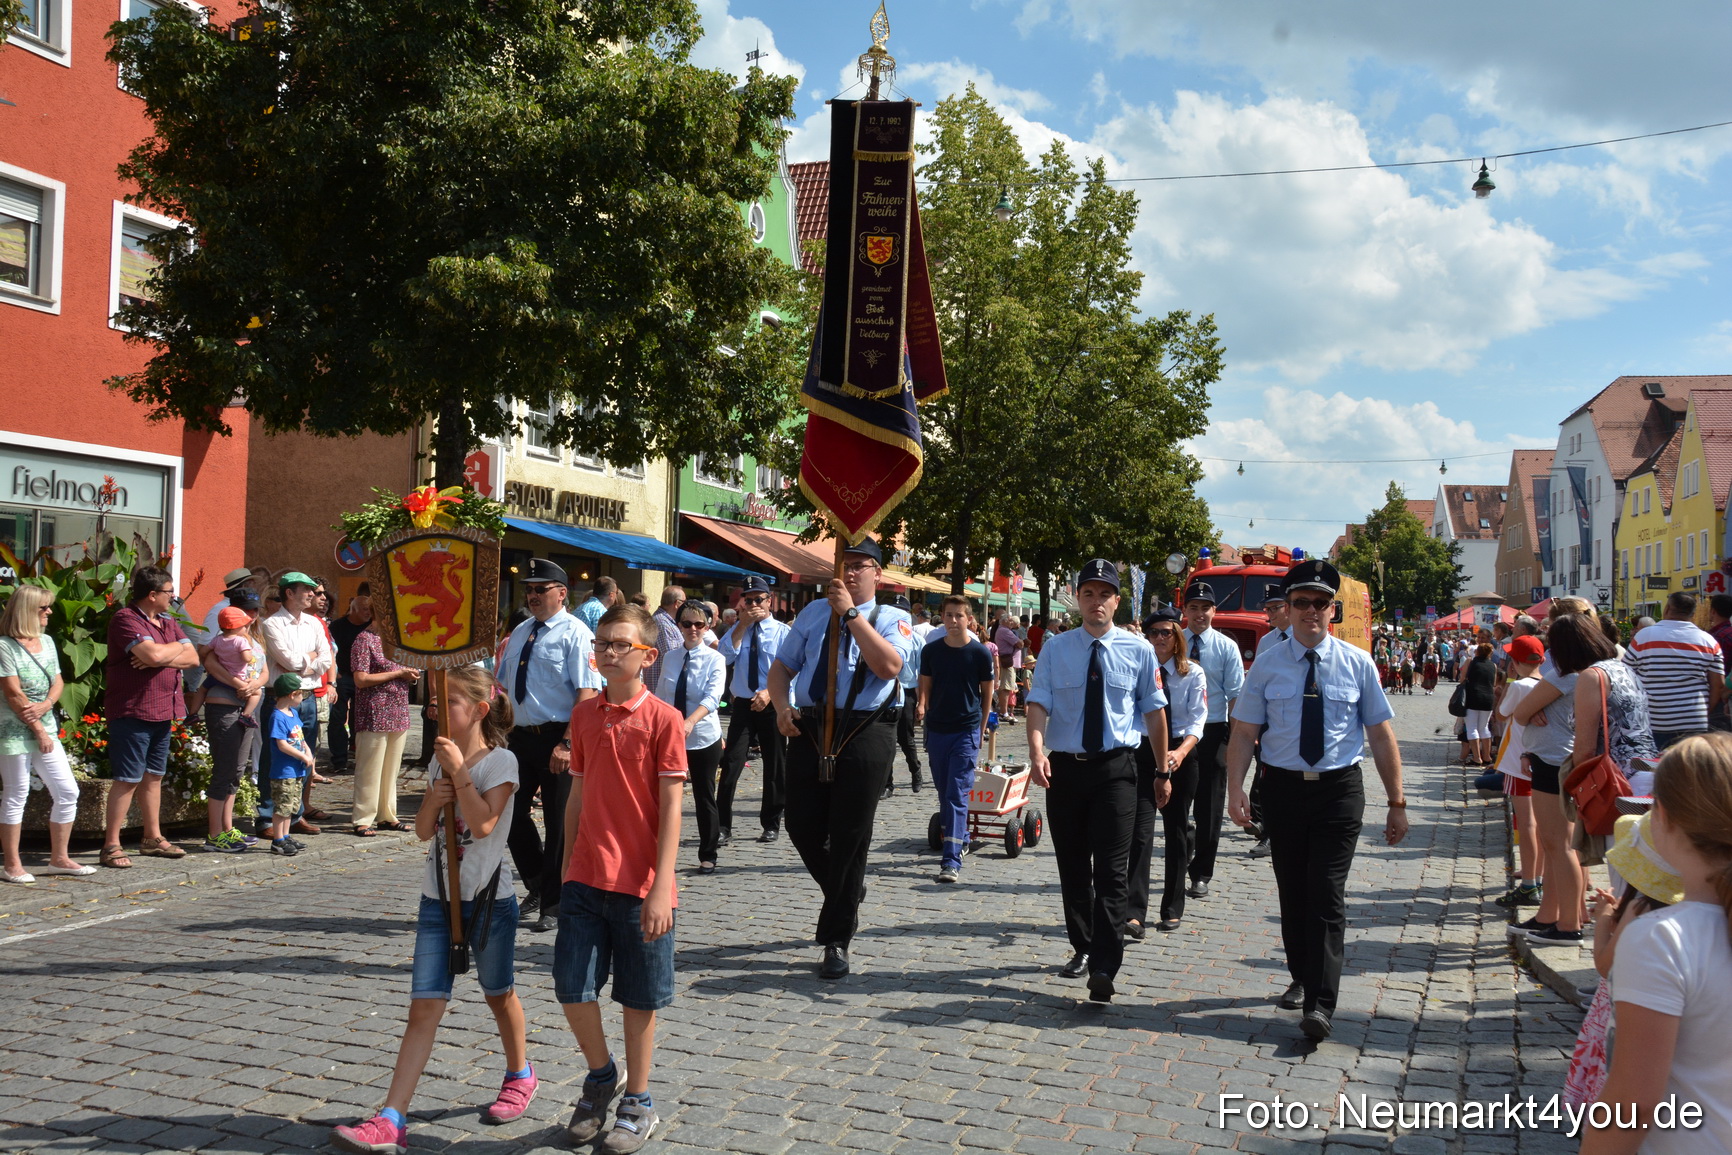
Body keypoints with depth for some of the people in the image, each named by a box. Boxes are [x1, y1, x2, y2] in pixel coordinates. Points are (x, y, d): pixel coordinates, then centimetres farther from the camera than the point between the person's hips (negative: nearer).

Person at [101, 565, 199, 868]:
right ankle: (111, 846, 2)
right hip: (132, 712, -8)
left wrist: (160, 658, -13)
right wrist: (177, 647, -5)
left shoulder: (168, 622, 14)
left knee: (154, 776, 14)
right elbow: (153, 653, -25)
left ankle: (153, 838, 23)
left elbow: (192, 658, 5)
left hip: (163, 712, 8)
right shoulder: (126, 619, -12)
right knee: (128, 780, -5)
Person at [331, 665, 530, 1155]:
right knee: (424, 1007, -1)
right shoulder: (441, 759, 8)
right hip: (438, 897, 5)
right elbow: (423, 830, 9)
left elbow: (483, 824, -23)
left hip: (488, 898, -5)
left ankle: (520, 1075, 38)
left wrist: (459, 771, -21)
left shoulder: (501, 761, -11)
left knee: (499, 994, 13)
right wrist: (435, 800, -11)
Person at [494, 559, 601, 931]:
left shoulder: (575, 633, -10)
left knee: (559, 821, 3)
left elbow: (587, 693, -19)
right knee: (512, 814, 11)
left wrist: (567, 743, -26)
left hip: (557, 740, -7)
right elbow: (503, 687, 21)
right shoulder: (520, 632, 13)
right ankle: (536, 886, 32)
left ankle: (552, 904, 16)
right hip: (520, 736, 7)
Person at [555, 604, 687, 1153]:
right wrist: (567, 865, 13)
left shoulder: (663, 719, -10)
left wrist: (662, 886, -15)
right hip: (586, 878, 4)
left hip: (640, 884, -4)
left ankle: (638, 1102, 26)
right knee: (572, 988, 3)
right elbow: (578, 793, 13)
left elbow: (671, 807, -11)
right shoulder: (584, 713, 6)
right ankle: (601, 1074, 31)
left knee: (640, 997, 8)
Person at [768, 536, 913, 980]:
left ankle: (836, 941, 15)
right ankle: (846, 890, 37)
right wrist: (781, 707, -6)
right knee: (803, 828, 6)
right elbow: (782, 666, 13)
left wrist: (850, 612, -19)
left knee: (850, 837, 2)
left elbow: (888, 666, -19)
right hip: (809, 729, 4)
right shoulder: (814, 612, 13)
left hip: (865, 734, -4)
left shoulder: (893, 619, 1)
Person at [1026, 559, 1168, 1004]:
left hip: (1116, 767, -2)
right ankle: (1082, 949, 31)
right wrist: (1037, 751, -25)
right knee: (1072, 866, 13)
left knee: (1112, 869, -9)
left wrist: (1163, 770, 9)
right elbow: (1039, 703, -7)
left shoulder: (1138, 650, 1)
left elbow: (1154, 711, 6)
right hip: (1065, 767, 2)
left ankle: (1103, 969, -9)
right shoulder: (1055, 649, 2)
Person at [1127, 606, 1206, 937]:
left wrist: (1181, 751, -27)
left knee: (1177, 829, 11)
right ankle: (1135, 913, -14)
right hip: (1144, 752, -1)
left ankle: (1172, 910, 24)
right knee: (1141, 829, -12)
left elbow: (1197, 721, -11)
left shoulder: (1193, 675, -1)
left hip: (1182, 754, 1)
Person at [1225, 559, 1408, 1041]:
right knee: (1292, 893, 13)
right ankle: (1301, 979, 32)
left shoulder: (1358, 664, 1)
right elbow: (1244, 732, -2)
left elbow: (1382, 734, 3)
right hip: (1282, 788, 2)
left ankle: (1321, 1005, -7)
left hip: (1339, 788, -2)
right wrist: (1235, 789, -17)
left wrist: (1397, 802, 1)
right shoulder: (1268, 666, 1)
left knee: (1327, 896, -8)